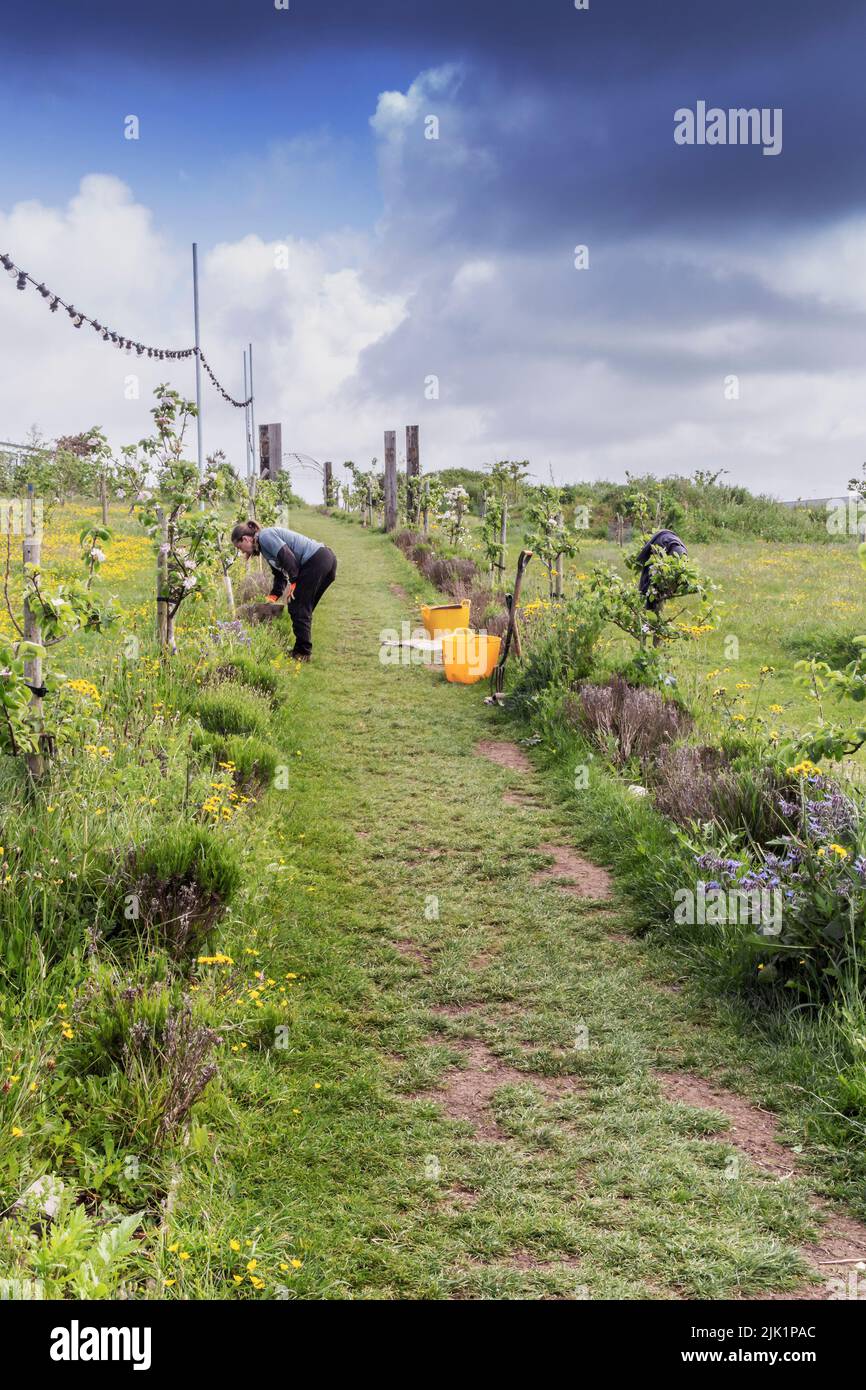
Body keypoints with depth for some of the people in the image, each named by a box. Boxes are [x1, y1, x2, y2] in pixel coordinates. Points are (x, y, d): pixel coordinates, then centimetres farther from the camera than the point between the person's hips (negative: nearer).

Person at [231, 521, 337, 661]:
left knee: (298, 609, -3)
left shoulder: (265, 536, -8)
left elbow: (288, 556, -19)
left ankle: (303, 653, 2)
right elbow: (280, 574, 22)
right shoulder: (265, 546, 22)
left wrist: (294, 582, -14)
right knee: (304, 608, 16)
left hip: (315, 561, -10)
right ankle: (303, 650, 20)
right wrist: (273, 597, 12)